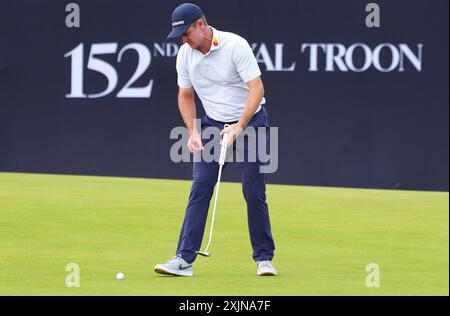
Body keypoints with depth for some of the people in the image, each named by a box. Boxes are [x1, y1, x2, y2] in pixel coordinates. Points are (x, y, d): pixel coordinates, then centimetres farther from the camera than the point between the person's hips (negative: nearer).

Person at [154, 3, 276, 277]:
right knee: (200, 189, -7)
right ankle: (184, 260, -11)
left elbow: (257, 88, -24)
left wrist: (239, 126, -32)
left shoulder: (235, 46, -21)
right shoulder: (185, 54, -5)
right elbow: (186, 96, 9)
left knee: (255, 193, -5)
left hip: (250, 121, -4)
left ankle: (264, 258, 9)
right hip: (213, 124, 4)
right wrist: (193, 131, -5)